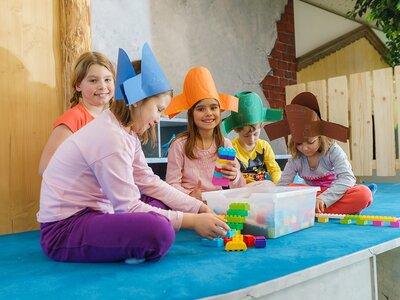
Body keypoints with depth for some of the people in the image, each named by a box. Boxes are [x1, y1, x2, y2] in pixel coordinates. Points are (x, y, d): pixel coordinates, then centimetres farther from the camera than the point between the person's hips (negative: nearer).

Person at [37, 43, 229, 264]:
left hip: (91, 214, 10)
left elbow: (150, 182, 7)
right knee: (159, 230, -31)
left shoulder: (125, 132, 7)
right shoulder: (110, 138, -23)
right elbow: (129, 208, -22)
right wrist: (192, 221, -18)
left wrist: (200, 208, 1)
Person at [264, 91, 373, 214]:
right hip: (314, 196, 3)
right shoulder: (295, 160, -4)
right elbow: (282, 185, -9)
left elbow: (347, 178, -25)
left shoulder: (333, 151, -13)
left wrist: (323, 199, -40)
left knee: (363, 193, -32)